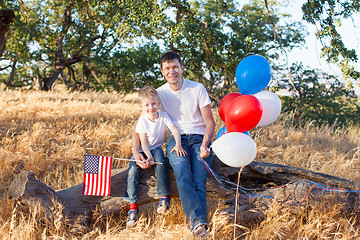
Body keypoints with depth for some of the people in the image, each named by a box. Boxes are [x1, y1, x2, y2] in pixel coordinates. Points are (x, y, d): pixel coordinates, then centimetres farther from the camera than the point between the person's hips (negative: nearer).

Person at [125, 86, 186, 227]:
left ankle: (164, 197, -25)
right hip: (142, 150, 0)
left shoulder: (163, 116, -8)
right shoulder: (142, 122, -12)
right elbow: (144, 142, -14)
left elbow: (175, 130, -15)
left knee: (160, 162, -33)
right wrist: (149, 157, -28)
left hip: (156, 148, 0)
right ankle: (133, 206, -20)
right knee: (132, 170, -22)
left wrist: (178, 144, -32)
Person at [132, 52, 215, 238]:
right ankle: (198, 222, -47)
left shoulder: (197, 88, 4)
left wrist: (204, 144, -15)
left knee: (199, 180, -27)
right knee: (183, 175, -32)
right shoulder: (159, 94, 7)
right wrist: (136, 152, -11)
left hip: (199, 137, 0)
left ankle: (197, 225, -39)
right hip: (176, 139, 0)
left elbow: (210, 122, 4)